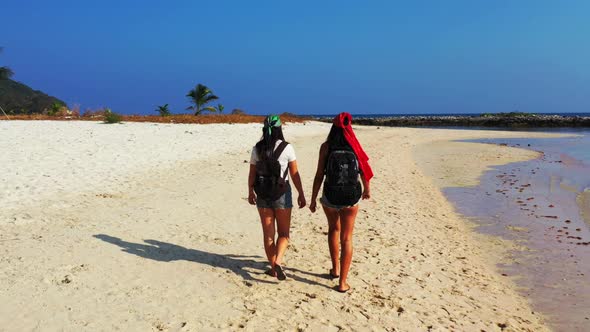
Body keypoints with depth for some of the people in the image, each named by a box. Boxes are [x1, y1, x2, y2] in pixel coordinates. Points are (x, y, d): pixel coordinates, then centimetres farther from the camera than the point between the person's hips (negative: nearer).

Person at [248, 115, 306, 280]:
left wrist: (250, 192, 18)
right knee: (284, 233, 11)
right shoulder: (287, 148, -10)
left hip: (263, 195, 2)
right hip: (282, 194, -2)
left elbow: (252, 174, 3)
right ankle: (278, 262, -12)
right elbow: (294, 174, -7)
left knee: (268, 234, 13)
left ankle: (274, 268, 20)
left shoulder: (257, 149, -2)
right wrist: (301, 194, 3)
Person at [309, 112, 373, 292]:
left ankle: (335, 269, 34)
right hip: (351, 197, 0)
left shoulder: (326, 146, -5)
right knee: (346, 238, 8)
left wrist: (313, 200, 1)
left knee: (333, 229, 26)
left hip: (330, 196, 0)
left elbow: (319, 175, -7)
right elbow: (364, 171, 7)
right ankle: (342, 282, 8)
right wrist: (367, 189, 25)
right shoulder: (354, 145, -1)